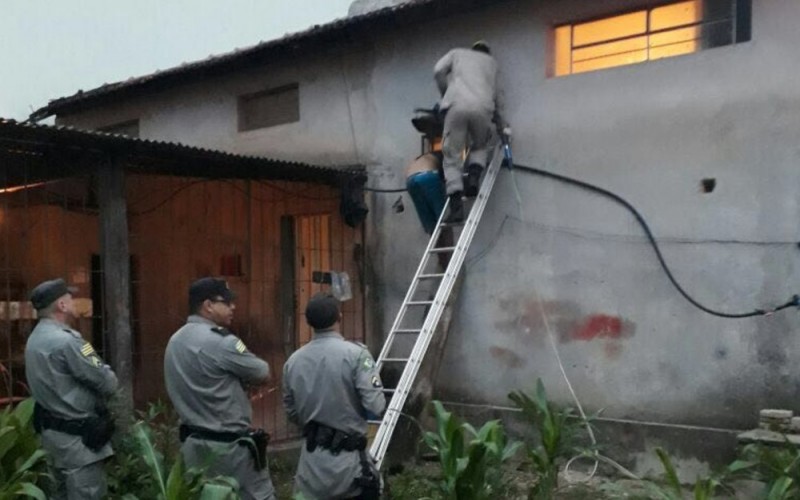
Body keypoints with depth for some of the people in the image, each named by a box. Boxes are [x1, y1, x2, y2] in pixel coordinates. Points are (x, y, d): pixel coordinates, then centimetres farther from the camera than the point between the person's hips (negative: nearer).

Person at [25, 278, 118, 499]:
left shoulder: (35, 338, 9)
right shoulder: (65, 341, -21)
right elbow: (108, 383, -19)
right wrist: (106, 372, 3)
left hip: (52, 428, 10)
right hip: (76, 435, -10)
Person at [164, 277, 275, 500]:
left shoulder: (175, 341, 6)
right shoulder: (220, 341, -20)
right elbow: (262, 374, -11)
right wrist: (243, 382, 7)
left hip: (193, 442, 8)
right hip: (229, 445, -8)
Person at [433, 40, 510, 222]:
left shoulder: (457, 53, 32)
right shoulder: (491, 61, 35)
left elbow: (439, 71, 14)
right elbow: (495, 95, 33)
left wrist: (446, 95, 26)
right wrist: (501, 124, 40)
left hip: (457, 105, -1)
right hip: (482, 107, 1)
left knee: (452, 156, 2)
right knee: (481, 145, 28)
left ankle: (456, 205, -14)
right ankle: (473, 177, 0)